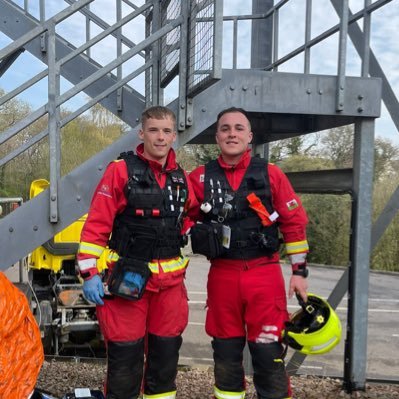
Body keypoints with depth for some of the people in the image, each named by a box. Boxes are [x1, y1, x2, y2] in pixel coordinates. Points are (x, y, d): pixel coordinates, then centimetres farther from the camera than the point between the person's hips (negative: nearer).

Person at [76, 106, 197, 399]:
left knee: (166, 353, 15)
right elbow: (96, 225, -10)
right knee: (125, 355, 3)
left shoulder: (182, 179, 9)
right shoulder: (121, 170, -7)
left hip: (170, 281, 5)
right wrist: (90, 273, -14)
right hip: (127, 278, -5)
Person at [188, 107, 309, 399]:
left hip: (264, 275, -2)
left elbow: (295, 223, 2)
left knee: (268, 353, 1)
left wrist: (300, 271, 1)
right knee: (226, 353, 14)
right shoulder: (201, 178, 2)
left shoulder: (271, 174, -1)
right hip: (222, 276, 2)